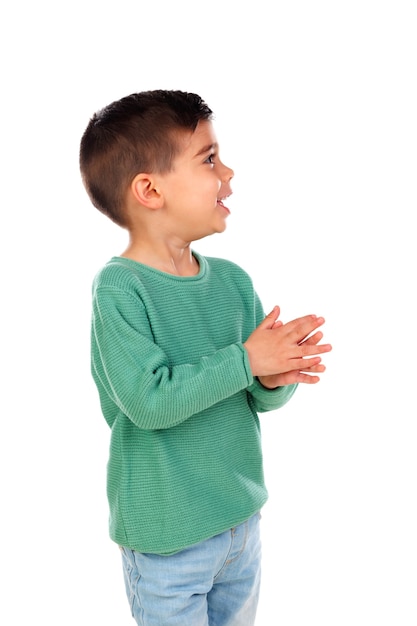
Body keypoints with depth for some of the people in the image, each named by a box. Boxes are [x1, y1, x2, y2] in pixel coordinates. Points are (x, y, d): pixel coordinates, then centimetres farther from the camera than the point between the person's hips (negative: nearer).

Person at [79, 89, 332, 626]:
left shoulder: (232, 280, -1)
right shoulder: (119, 287, -19)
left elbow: (258, 396, 5)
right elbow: (148, 400, -27)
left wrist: (276, 379, -17)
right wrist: (246, 360, -23)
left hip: (242, 517, 6)